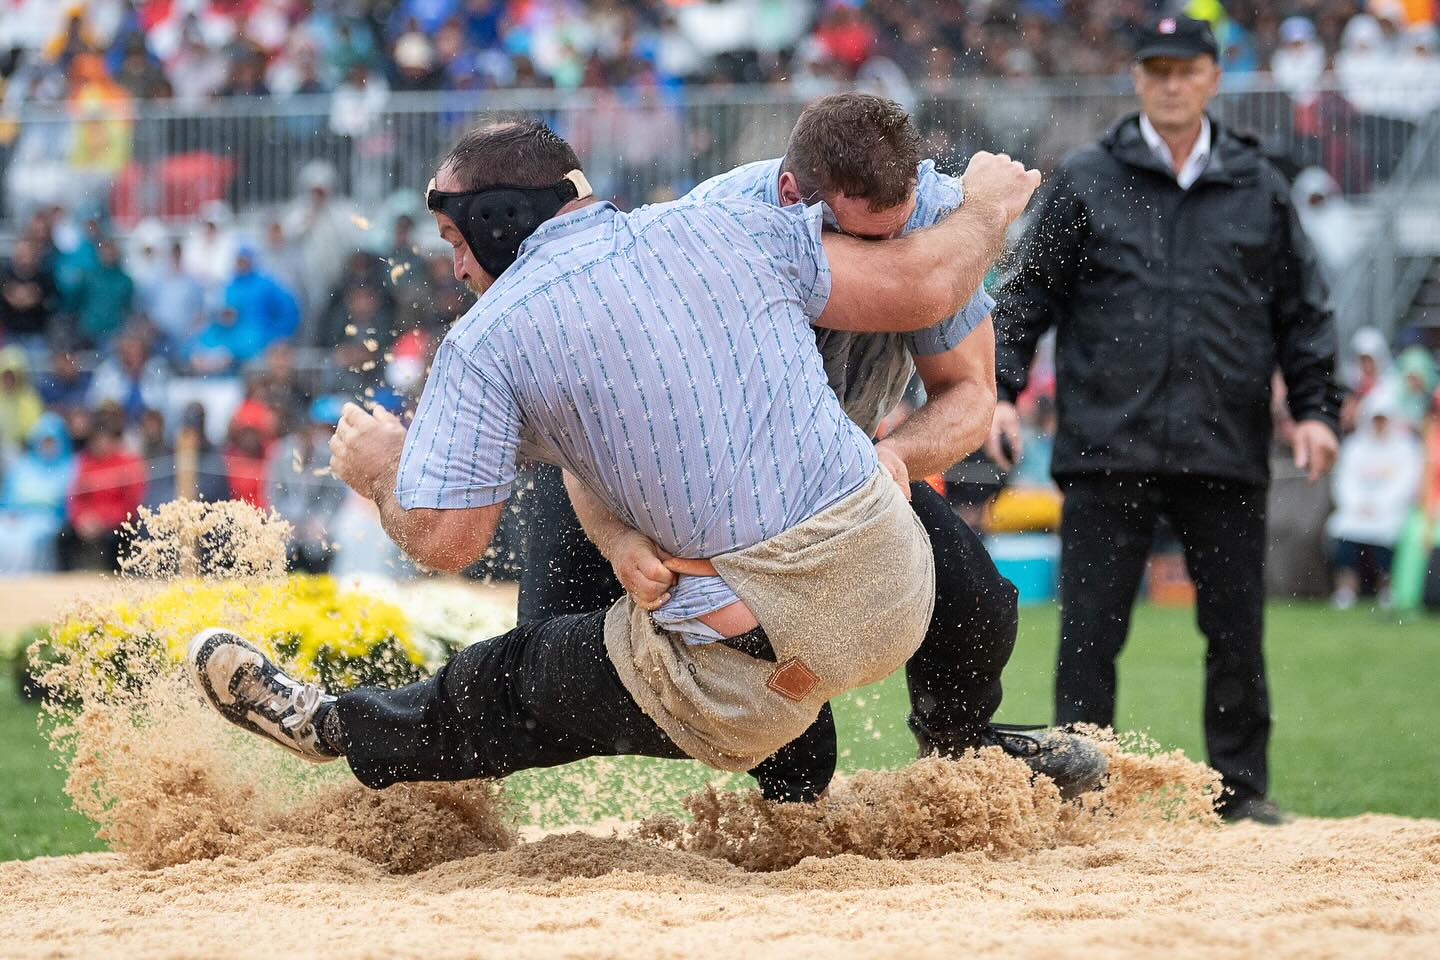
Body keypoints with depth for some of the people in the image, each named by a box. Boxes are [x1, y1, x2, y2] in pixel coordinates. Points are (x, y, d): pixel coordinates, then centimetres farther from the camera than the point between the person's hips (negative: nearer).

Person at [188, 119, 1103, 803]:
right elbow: (922, 286, 7)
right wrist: (988, 210, 30)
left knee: (530, 681, 20)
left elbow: (444, 539, -5)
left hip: (764, 648, -3)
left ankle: (337, 727, 38)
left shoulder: (487, 338, -3)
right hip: (901, 591, 3)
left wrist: (379, 469, 18)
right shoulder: (729, 226, 6)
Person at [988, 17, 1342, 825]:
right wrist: (1003, 390, -2)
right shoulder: (1086, 183, 7)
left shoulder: (1260, 189, 10)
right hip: (1108, 451, -1)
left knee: (1237, 630, 5)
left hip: (1228, 455, 1)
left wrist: (1316, 408, 2)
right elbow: (1028, 295, 8)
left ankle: (1244, 788, 15)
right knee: (1090, 629, -2)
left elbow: (1305, 311, 12)